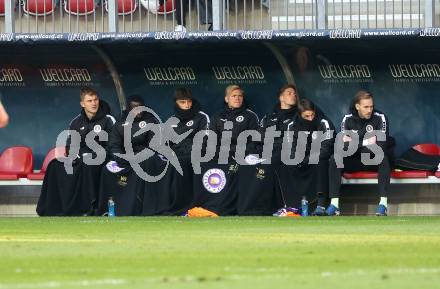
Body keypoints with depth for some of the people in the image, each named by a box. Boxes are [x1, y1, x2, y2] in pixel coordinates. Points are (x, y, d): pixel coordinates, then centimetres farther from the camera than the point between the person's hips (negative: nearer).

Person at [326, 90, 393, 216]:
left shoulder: (380, 118, -11)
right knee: (334, 159, -23)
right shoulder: (348, 119, -3)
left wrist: (355, 143, -21)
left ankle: (383, 203, -40)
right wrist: (365, 142, -22)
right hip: (354, 161, 2)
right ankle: (334, 204, -29)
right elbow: (343, 146, -13)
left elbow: (381, 146, -21)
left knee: (383, 158, -35)